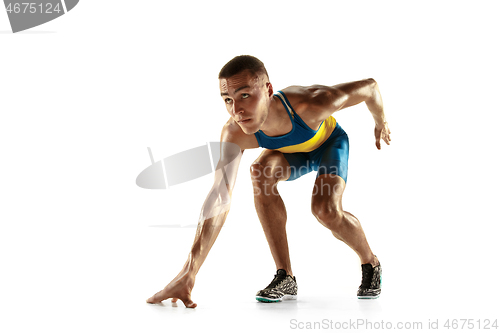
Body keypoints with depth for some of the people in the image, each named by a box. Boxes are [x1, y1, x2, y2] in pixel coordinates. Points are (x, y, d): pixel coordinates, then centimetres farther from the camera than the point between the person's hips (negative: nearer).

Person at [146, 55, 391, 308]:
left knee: (326, 210, -27)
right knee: (261, 171, -30)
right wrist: (189, 271, -48)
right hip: (291, 152, 3)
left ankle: (371, 263, 6)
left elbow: (369, 86, -27)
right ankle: (285, 278, -18)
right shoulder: (234, 134, -35)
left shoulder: (310, 104, -44)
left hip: (329, 142, -2)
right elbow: (219, 196, -40)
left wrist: (381, 122, -4)